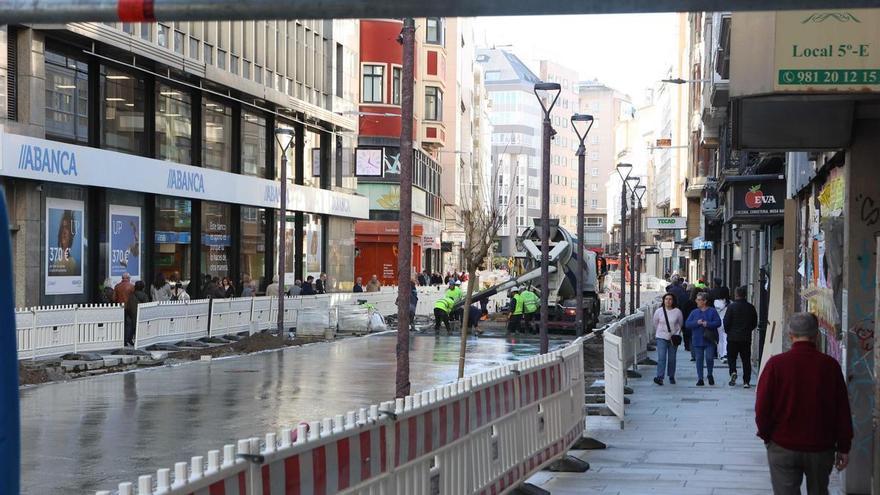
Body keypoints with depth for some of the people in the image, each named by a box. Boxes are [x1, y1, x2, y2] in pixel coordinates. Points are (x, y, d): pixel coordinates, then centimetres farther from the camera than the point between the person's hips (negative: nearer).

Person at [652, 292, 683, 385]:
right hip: (661, 338, -1)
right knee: (661, 358, -11)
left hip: (674, 338, 1)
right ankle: (660, 377, -17)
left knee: (672, 359, 8)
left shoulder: (677, 312, -3)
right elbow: (655, 324, 12)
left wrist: (676, 334, 7)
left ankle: (671, 377, 21)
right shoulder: (659, 311, -2)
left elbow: (680, 324, 11)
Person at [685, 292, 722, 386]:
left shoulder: (712, 311, 1)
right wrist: (697, 323, -13)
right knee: (699, 359, 3)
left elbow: (718, 322, -7)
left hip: (710, 340, -3)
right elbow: (687, 324, 2)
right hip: (697, 340, 3)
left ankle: (710, 375, 17)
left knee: (709, 358, -8)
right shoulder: (694, 312, 9)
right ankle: (700, 379, 10)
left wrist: (707, 324, -17)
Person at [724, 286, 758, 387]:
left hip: (733, 337, -3)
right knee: (746, 359, 7)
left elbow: (726, 321, -11)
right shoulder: (751, 307, 0)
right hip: (746, 337, 3)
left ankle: (733, 372, -12)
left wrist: (727, 331, 7)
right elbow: (754, 323, 7)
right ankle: (746, 381, 4)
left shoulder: (732, 306, -11)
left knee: (731, 357, 12)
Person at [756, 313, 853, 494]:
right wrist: (844, 447, 7)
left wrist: (766, 435, 9)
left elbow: (762, 407, -8)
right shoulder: (830, 365, -6)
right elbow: (843, 410, -2)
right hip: (821, 448, 2)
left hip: (783, 447, -2)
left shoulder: (776, 364, -11)